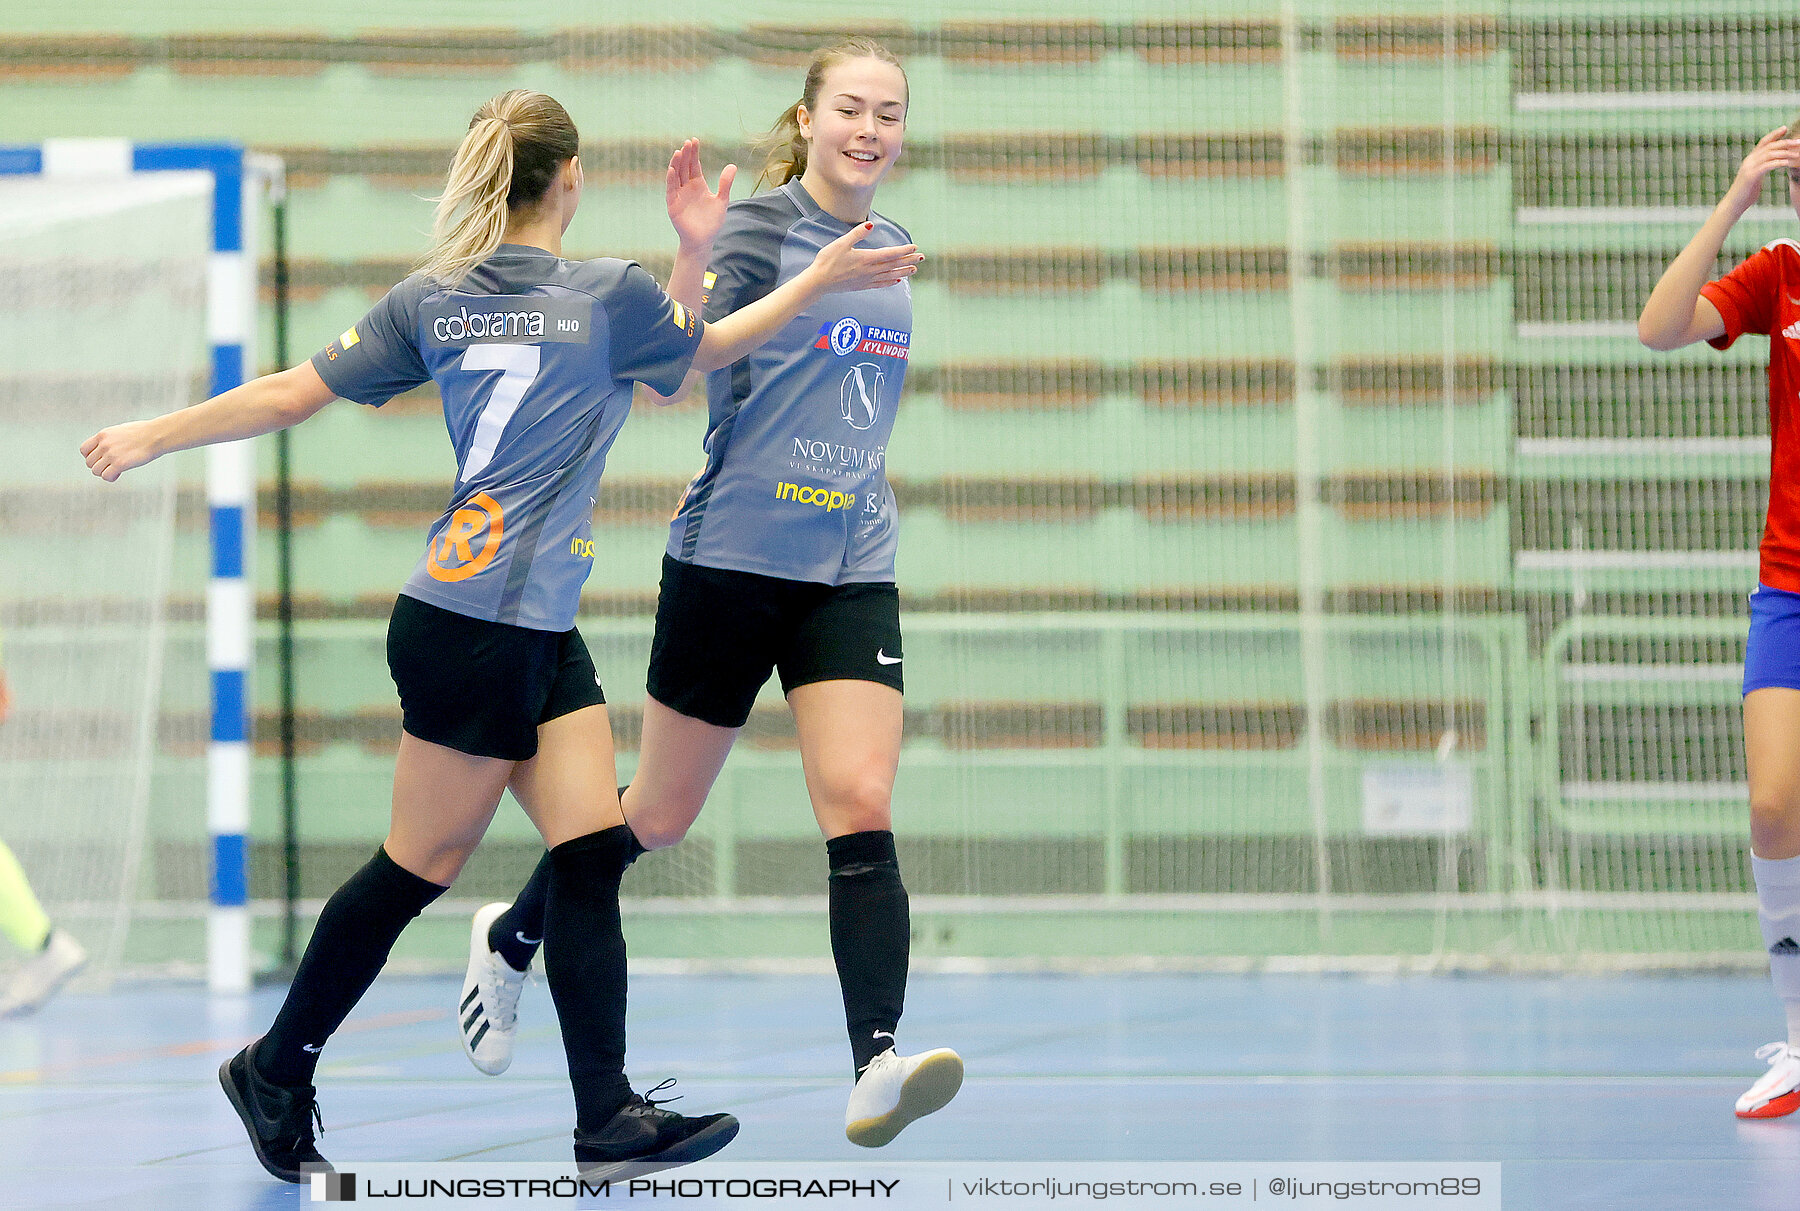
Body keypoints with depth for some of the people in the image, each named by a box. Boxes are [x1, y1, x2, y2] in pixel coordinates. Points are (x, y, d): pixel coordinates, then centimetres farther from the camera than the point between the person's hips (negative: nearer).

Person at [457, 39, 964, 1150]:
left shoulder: (890, 247, 11)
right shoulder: (759, 225, -9)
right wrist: (694, 261, -34)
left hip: (851, 573, 4)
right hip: (734, 554, -4)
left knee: (863, 810, -13)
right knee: (662, 814, 9)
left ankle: (877, 1069, -22)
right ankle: (511, 941, 36)